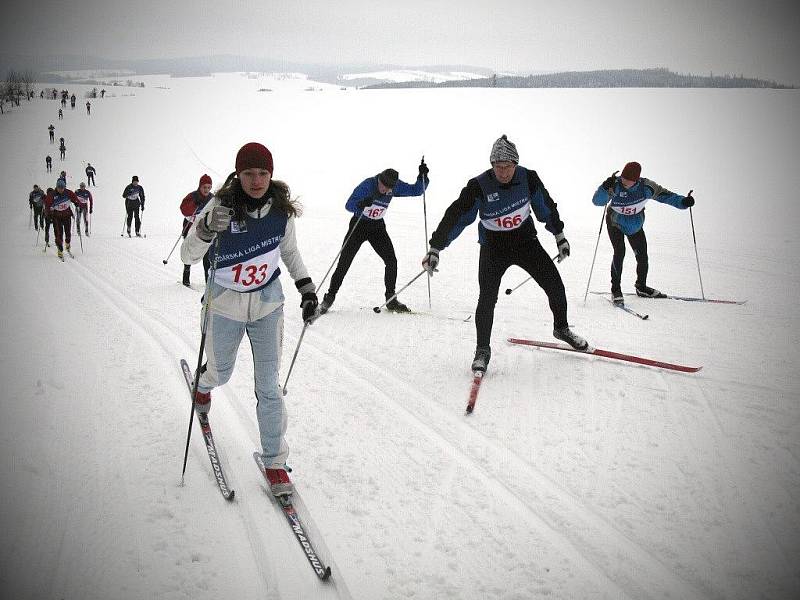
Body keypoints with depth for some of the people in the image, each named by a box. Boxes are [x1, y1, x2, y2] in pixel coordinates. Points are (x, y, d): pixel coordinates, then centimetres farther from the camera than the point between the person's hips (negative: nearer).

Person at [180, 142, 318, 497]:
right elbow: (188, 255, -18)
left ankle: (275, 461, 14)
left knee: (268, 387, 1)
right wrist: (205, 230, -38)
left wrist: (305, 287, 0)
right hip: (225, 307, -1)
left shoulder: (282, 209, -9)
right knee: (221, 373, 21)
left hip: (267, 307, 1)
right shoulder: (221, 206, -19)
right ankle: (204, 386, 59)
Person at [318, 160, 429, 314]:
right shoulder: (367, 185, -25)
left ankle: (391, 300, 4)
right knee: (344, 263, -5)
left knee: (391, 261, -8)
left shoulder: (395, 186, -12)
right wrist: (361, 204, -50)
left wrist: (423, 176, -20)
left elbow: (416, 190, -3)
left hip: (378, 227, 3)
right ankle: (329, 298, 8)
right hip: (359, 225, -3)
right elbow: (349, 205, -29)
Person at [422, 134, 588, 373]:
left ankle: (561, 328, 29)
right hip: (493, 247, -3)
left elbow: (546, 207, 5)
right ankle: (482, 349, 3)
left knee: (555, 286, 1)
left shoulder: (528, 178, -12)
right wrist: (435, 248, -26)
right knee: (487, 298, -15)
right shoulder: (479, 186, -21)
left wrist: (559, 235, 11)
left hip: (526, 240, 3)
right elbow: (455, 216, -21)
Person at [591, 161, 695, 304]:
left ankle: (641, 287, 30)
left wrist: (683, 202, -27)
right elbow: (597, 201, -34)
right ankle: (616, 289, -6)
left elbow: (665, 195, -13)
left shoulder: (646, 187, -23)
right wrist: (605, 188, -53)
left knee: (642, 256, 6)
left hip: (636, 225, 3)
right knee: (619, 253, -19)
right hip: (616, 224, -3)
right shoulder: (616, 185, -29)